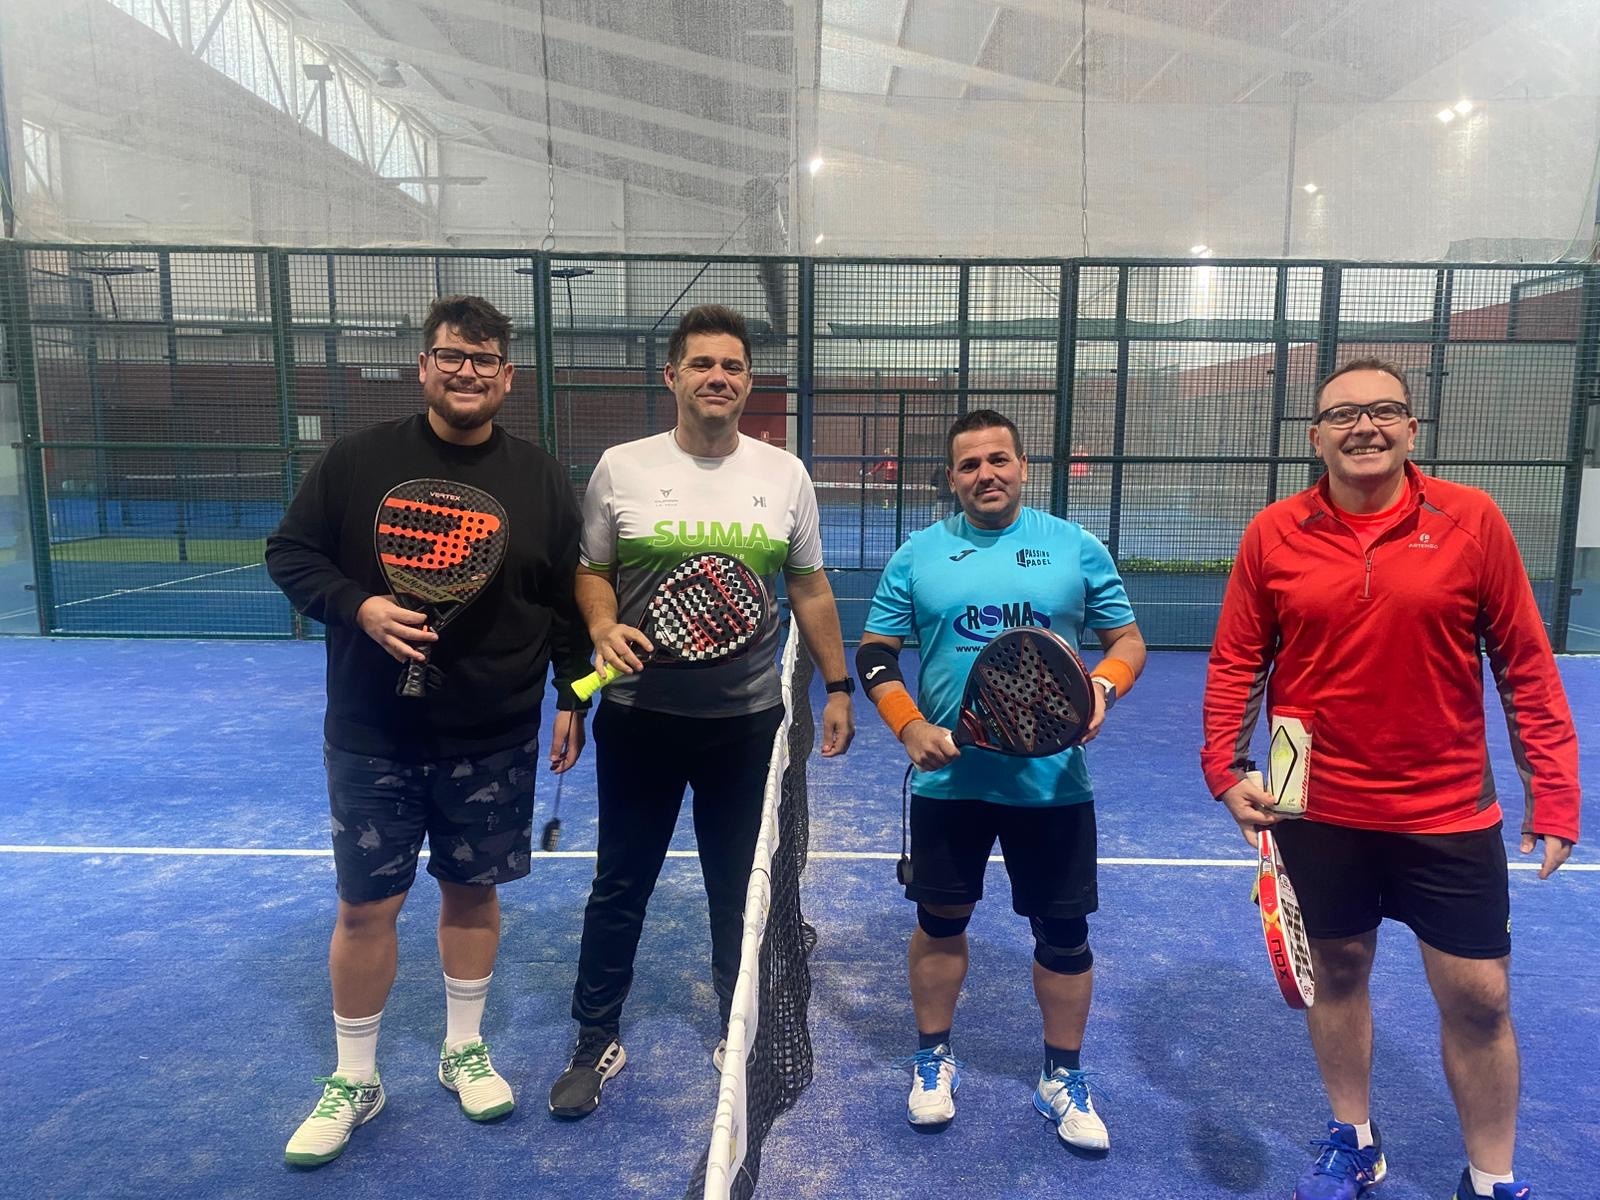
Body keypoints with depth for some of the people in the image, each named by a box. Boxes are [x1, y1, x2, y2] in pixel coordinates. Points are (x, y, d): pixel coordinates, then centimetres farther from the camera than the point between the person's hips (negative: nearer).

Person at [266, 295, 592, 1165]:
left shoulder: (541, 480, 1)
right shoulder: (357, 461, -3)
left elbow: (567, 600, 5)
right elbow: (289, 554, 1)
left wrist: (573, 694, 2)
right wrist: (358, 607, -16)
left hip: (495, 741, 1)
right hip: (373, 736, -1)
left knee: (473, 892, 14)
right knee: (365, 906, 8)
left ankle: (464, 1052, 36)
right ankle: (353, 1080, 29)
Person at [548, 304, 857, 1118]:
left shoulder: (785, 475, 3)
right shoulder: (621, 468, -2)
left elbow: (811, 591, 9)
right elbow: (590, 573, 5)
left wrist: (837, 687, 7)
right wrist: (604, 627, -16)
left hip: (748, 721, 1)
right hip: (639, 717, -1)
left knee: (741, 887, 14)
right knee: (620, 886, 12)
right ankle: (597, 1041, 30)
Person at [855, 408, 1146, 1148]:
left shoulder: (1078, 548, 1)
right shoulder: (917, 555, 2)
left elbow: (1127, 639, 5)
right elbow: (875, 654, 3)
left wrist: (1103, 686, -17)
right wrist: (909, 726, -12)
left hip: (1052, 782, 0)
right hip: (947, 780, 1)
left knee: (1064, 930, 9)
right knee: (940, 920, 14)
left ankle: (1063, 1079, 31)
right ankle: (934, 1060, 35)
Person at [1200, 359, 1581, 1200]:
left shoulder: (1472, 520, -7)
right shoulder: (1274, 533, -5)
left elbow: (1525, 664, -3)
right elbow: (1236, 661, 0)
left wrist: (1553, 791, -4)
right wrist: (1224, 768, -9)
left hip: (1449, 814, 0)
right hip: (1318, 809, 1)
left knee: (1479, 997, 8)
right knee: (1338, 971, 16)